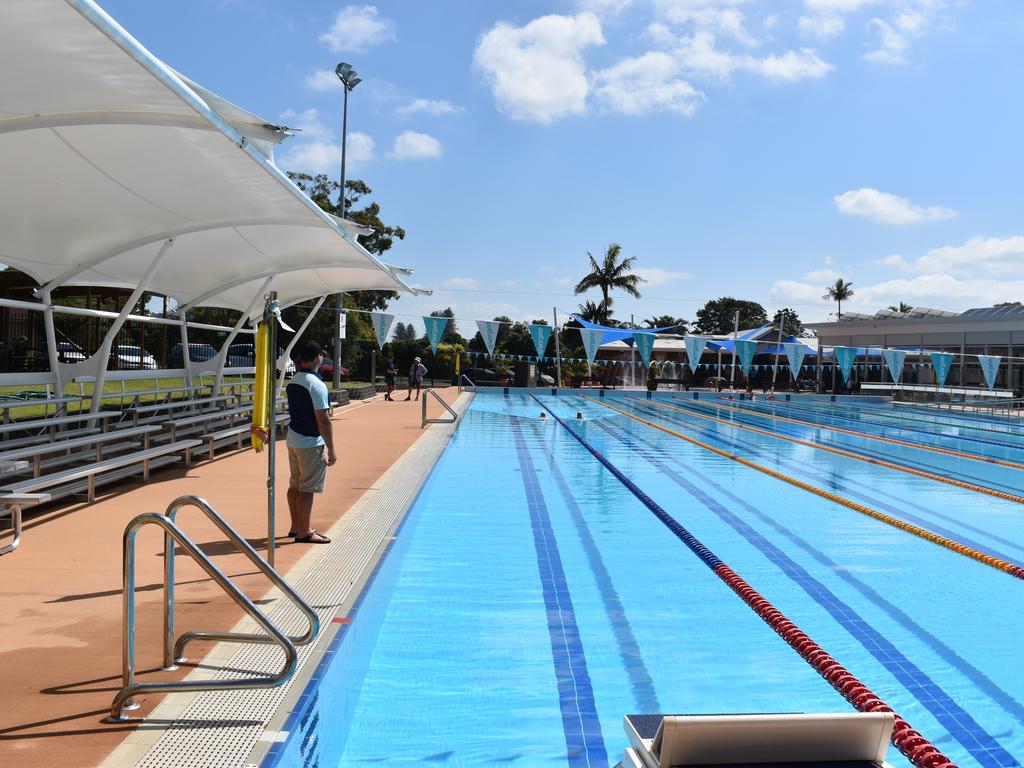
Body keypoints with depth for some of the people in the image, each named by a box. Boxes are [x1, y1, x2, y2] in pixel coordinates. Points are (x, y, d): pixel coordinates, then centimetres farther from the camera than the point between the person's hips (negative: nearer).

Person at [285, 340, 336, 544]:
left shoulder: (293, 381, 7)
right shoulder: (316, 384, -19)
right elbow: (323, 421, -20)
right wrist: (331, 450, -16)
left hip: (293, 440, 9)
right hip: (311, 443, -8)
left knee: (295, 485, 16)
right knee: (307, 488, -1)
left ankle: (296, 526, 27)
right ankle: (304, 532, 5)